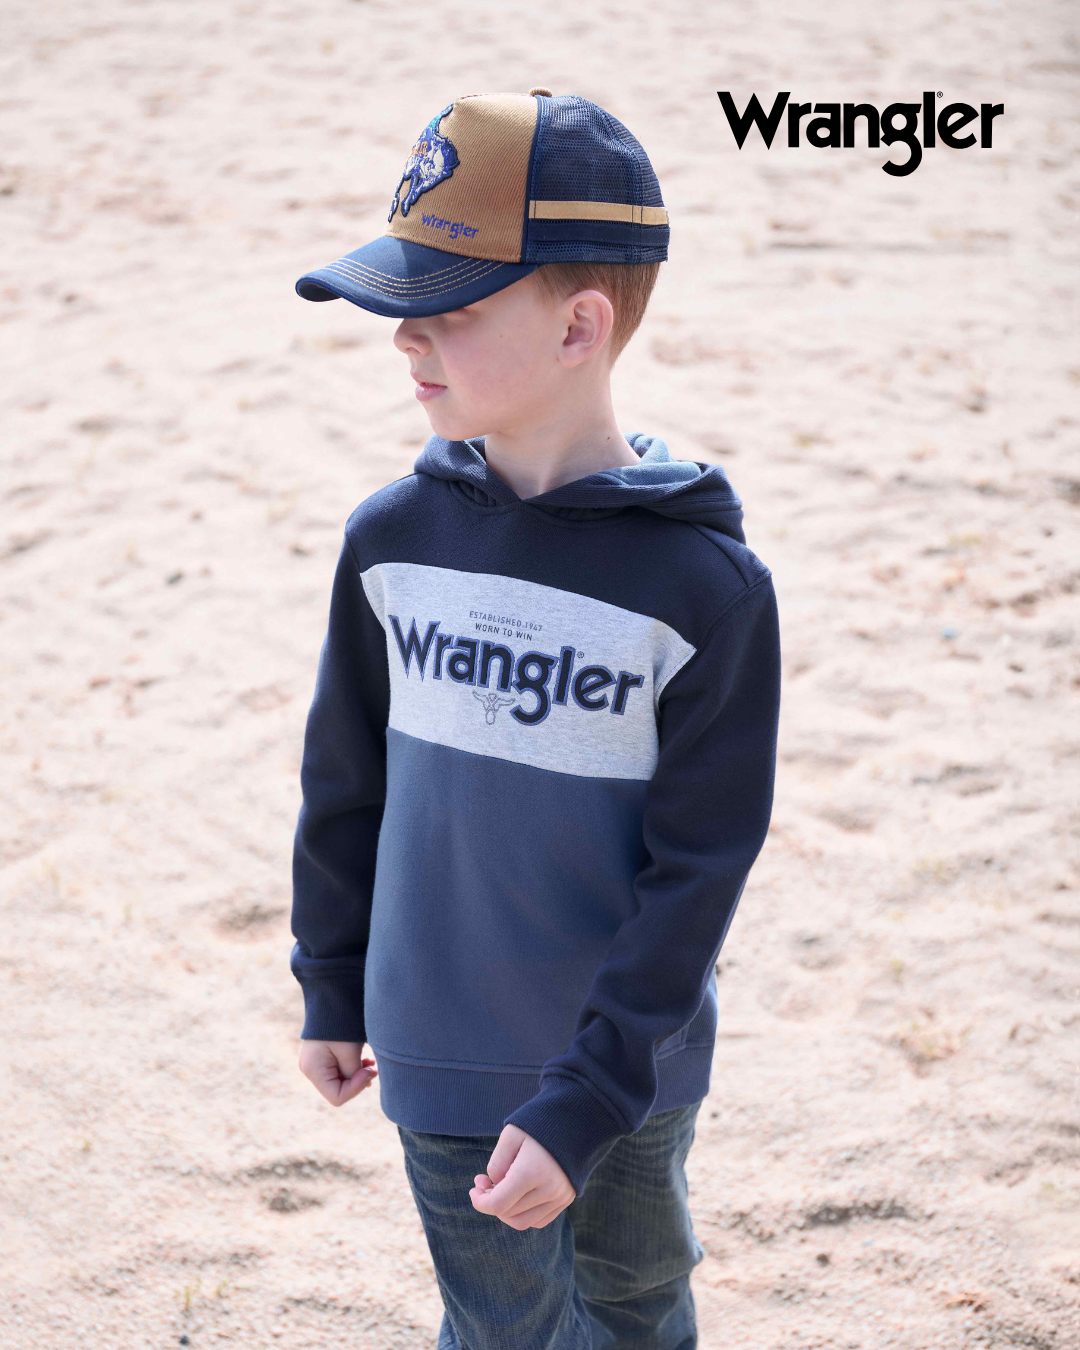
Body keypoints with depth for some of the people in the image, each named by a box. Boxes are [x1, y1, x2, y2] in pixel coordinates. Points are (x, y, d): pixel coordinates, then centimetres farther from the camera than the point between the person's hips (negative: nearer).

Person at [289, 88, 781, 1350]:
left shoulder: (706, 583, -18)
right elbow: (346, 782, 5)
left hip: (633, 1066, -1)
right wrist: (333, 989, 13)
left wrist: (582, 1104, -18)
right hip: (452, 1058, 2)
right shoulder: (391, 538, -7)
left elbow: (698, 868, -16)